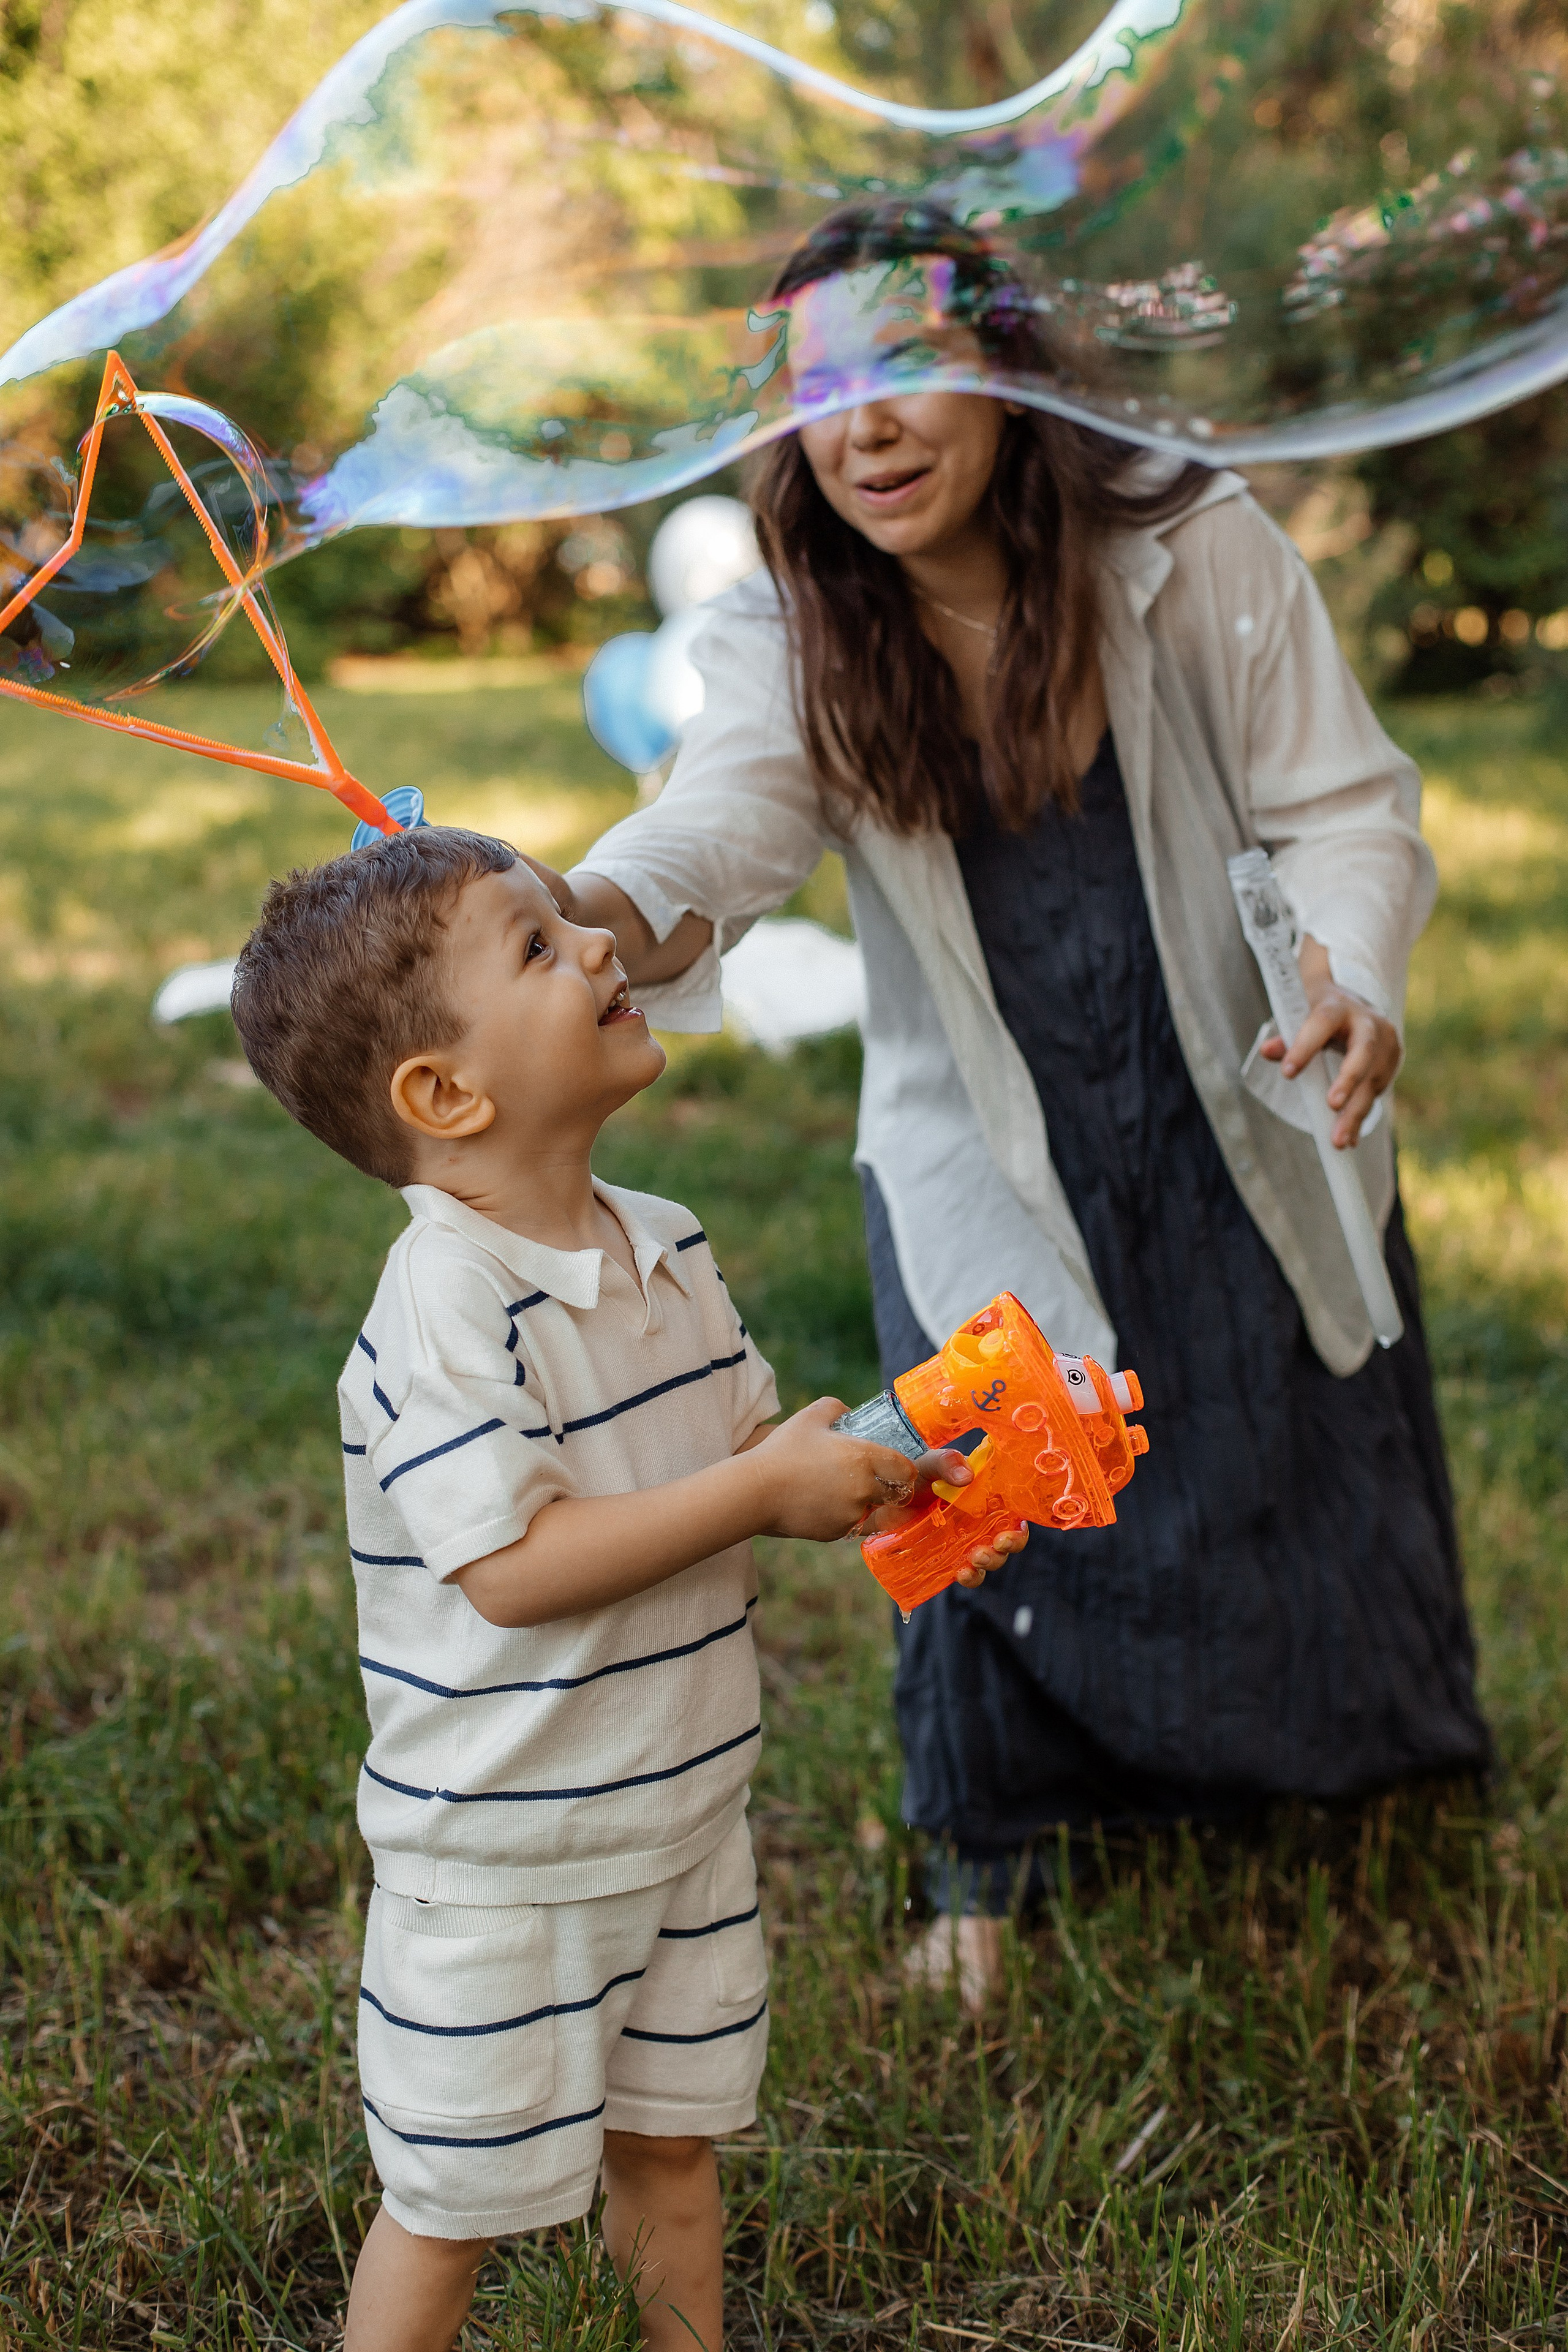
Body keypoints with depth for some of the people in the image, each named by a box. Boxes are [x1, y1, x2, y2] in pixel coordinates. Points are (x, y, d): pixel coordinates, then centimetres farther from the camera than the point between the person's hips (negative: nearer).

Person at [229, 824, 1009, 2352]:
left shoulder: (665, 1250, 1)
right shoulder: (445, 1309, -26)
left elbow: (748, 1440, 12)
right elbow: (514, 1566, -30)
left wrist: (875, 1465, -8)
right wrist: (764, 1490, -27)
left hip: (680, 1807, 7)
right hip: (503, 1852, -7)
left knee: (671, 2138, 22)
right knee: (455, 2192, 11)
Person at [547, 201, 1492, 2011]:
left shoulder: (1195, 553, -16)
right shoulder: (793, 645, -14)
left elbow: (1341, 805, -10)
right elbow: (724, 821, -34)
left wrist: (1353, 977, -31)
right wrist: (605, 914, -57)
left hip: (1242, 1125, 1)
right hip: (990, 1165, 0)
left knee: (1299, 1466, 17)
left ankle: (1361, 1761, 52)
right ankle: (985, 1871, 31)